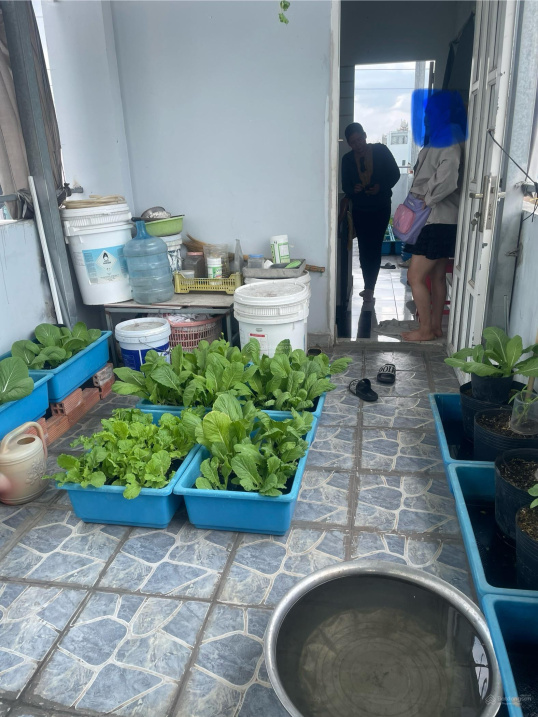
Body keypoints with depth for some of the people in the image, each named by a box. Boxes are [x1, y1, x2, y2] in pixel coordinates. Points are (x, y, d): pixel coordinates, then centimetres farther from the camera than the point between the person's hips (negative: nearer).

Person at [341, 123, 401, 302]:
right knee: (364, 249, 5)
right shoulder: (347, 159, 1)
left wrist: (381, 187, -20)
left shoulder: (381, 151, -6)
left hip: (381, 208, -3)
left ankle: (369, 288, 0)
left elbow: (395, 174, -2)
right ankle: (369, 287, 16)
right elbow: (345, 185, 5)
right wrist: (353, 190, -19)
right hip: (360, 209, 3)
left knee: (374, 248, -5)